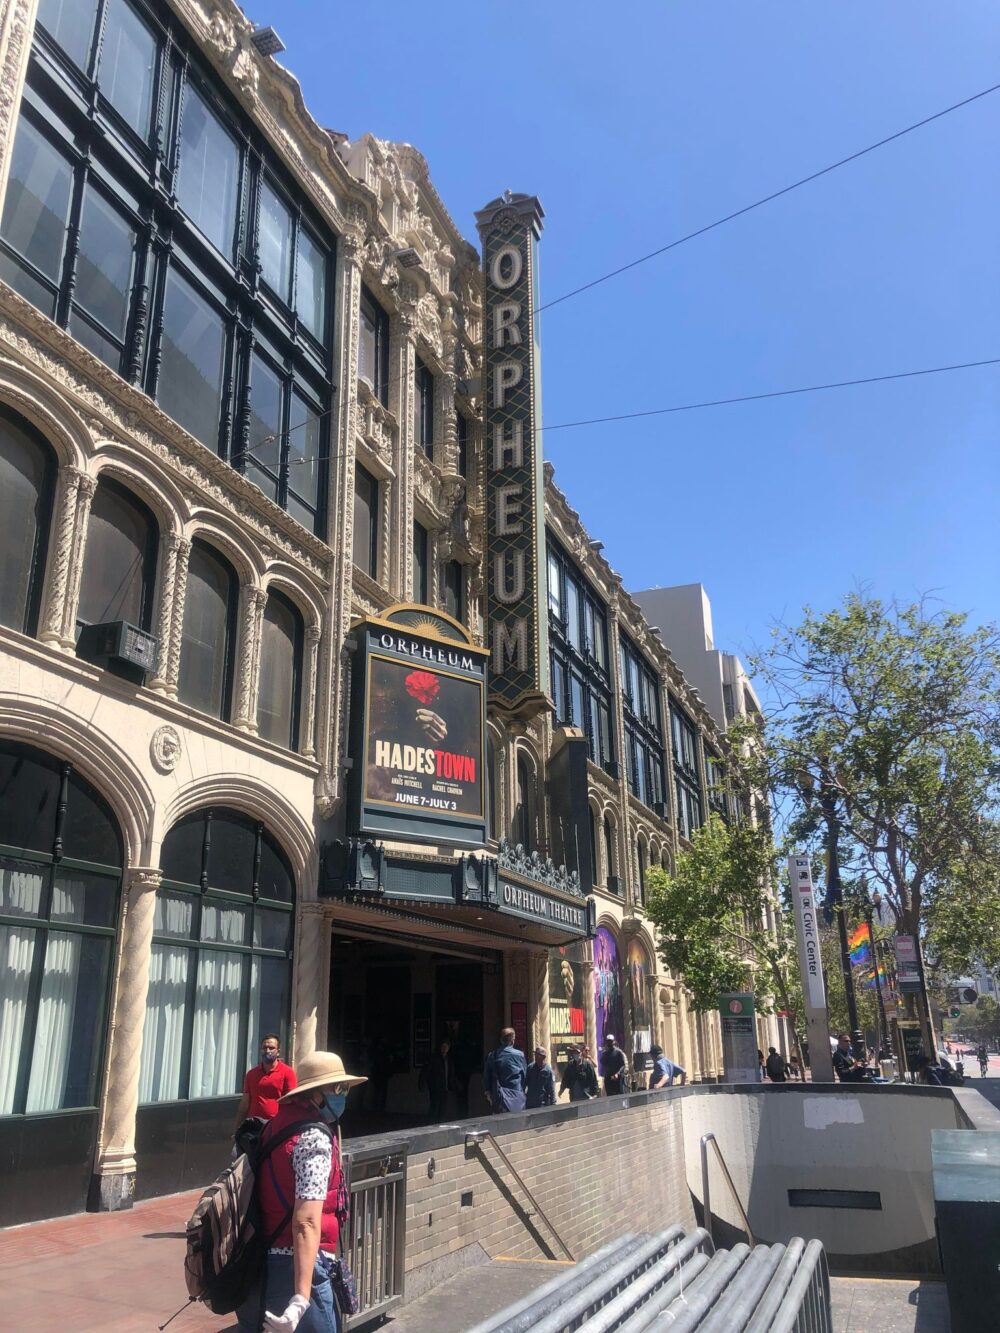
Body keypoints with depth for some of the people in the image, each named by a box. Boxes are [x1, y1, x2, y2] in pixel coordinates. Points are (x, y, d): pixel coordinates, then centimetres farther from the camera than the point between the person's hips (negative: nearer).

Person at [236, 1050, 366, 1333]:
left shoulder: (276, 1125, 7)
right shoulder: (315, 1139, -18)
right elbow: (306, 1223, -27)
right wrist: (301, 1300, -31)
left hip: (261, 1261, 9)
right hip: (294, 1266, -9)